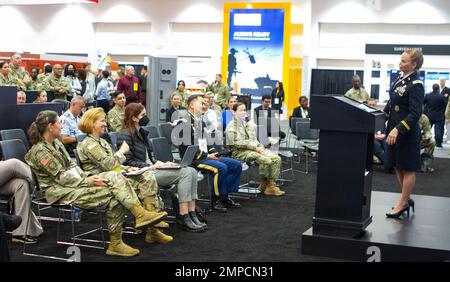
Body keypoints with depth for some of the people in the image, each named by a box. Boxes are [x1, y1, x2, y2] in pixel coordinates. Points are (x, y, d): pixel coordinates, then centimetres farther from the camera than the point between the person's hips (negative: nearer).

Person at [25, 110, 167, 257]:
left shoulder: (55, 143, 13)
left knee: (114, 176, -14)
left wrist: (87, 177, -2)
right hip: (60, 191, -8)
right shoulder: (40, 151, -15)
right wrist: (88, 181, -16)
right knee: (113, 196, -22)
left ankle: (140, 214, -19)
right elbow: (61, 177, -17)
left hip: (75, 182, 8)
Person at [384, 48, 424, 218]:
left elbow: (414, 114, -22)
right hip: (393, 129, 9)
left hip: (407, 133, -9)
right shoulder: (400, 78, 6)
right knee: (397, 166, 16)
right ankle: (407, 199, 29)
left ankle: (403, 203, 14)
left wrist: (398, 129, -29)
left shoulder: (416, 85, -18)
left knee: (408, 169, 5)